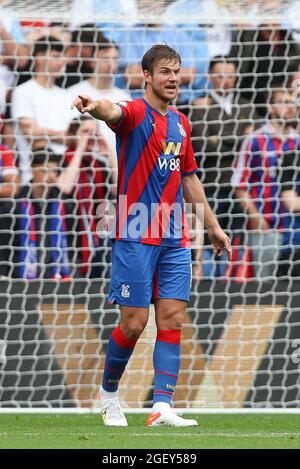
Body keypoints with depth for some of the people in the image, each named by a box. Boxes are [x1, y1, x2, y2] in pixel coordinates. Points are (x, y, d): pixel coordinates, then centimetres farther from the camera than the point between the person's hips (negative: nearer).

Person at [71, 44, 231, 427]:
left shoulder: (181, 123, 15)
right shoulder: (135, 113, -7)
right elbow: (113, 112, -32)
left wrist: (212, 226, 26)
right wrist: (94, 106, -56)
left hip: (175, 238, 6)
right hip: (135, 237, -6)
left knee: (172, 319, -2)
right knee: (134, 322, -4)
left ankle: (162, 407, -4)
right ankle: (108, 392, 19)